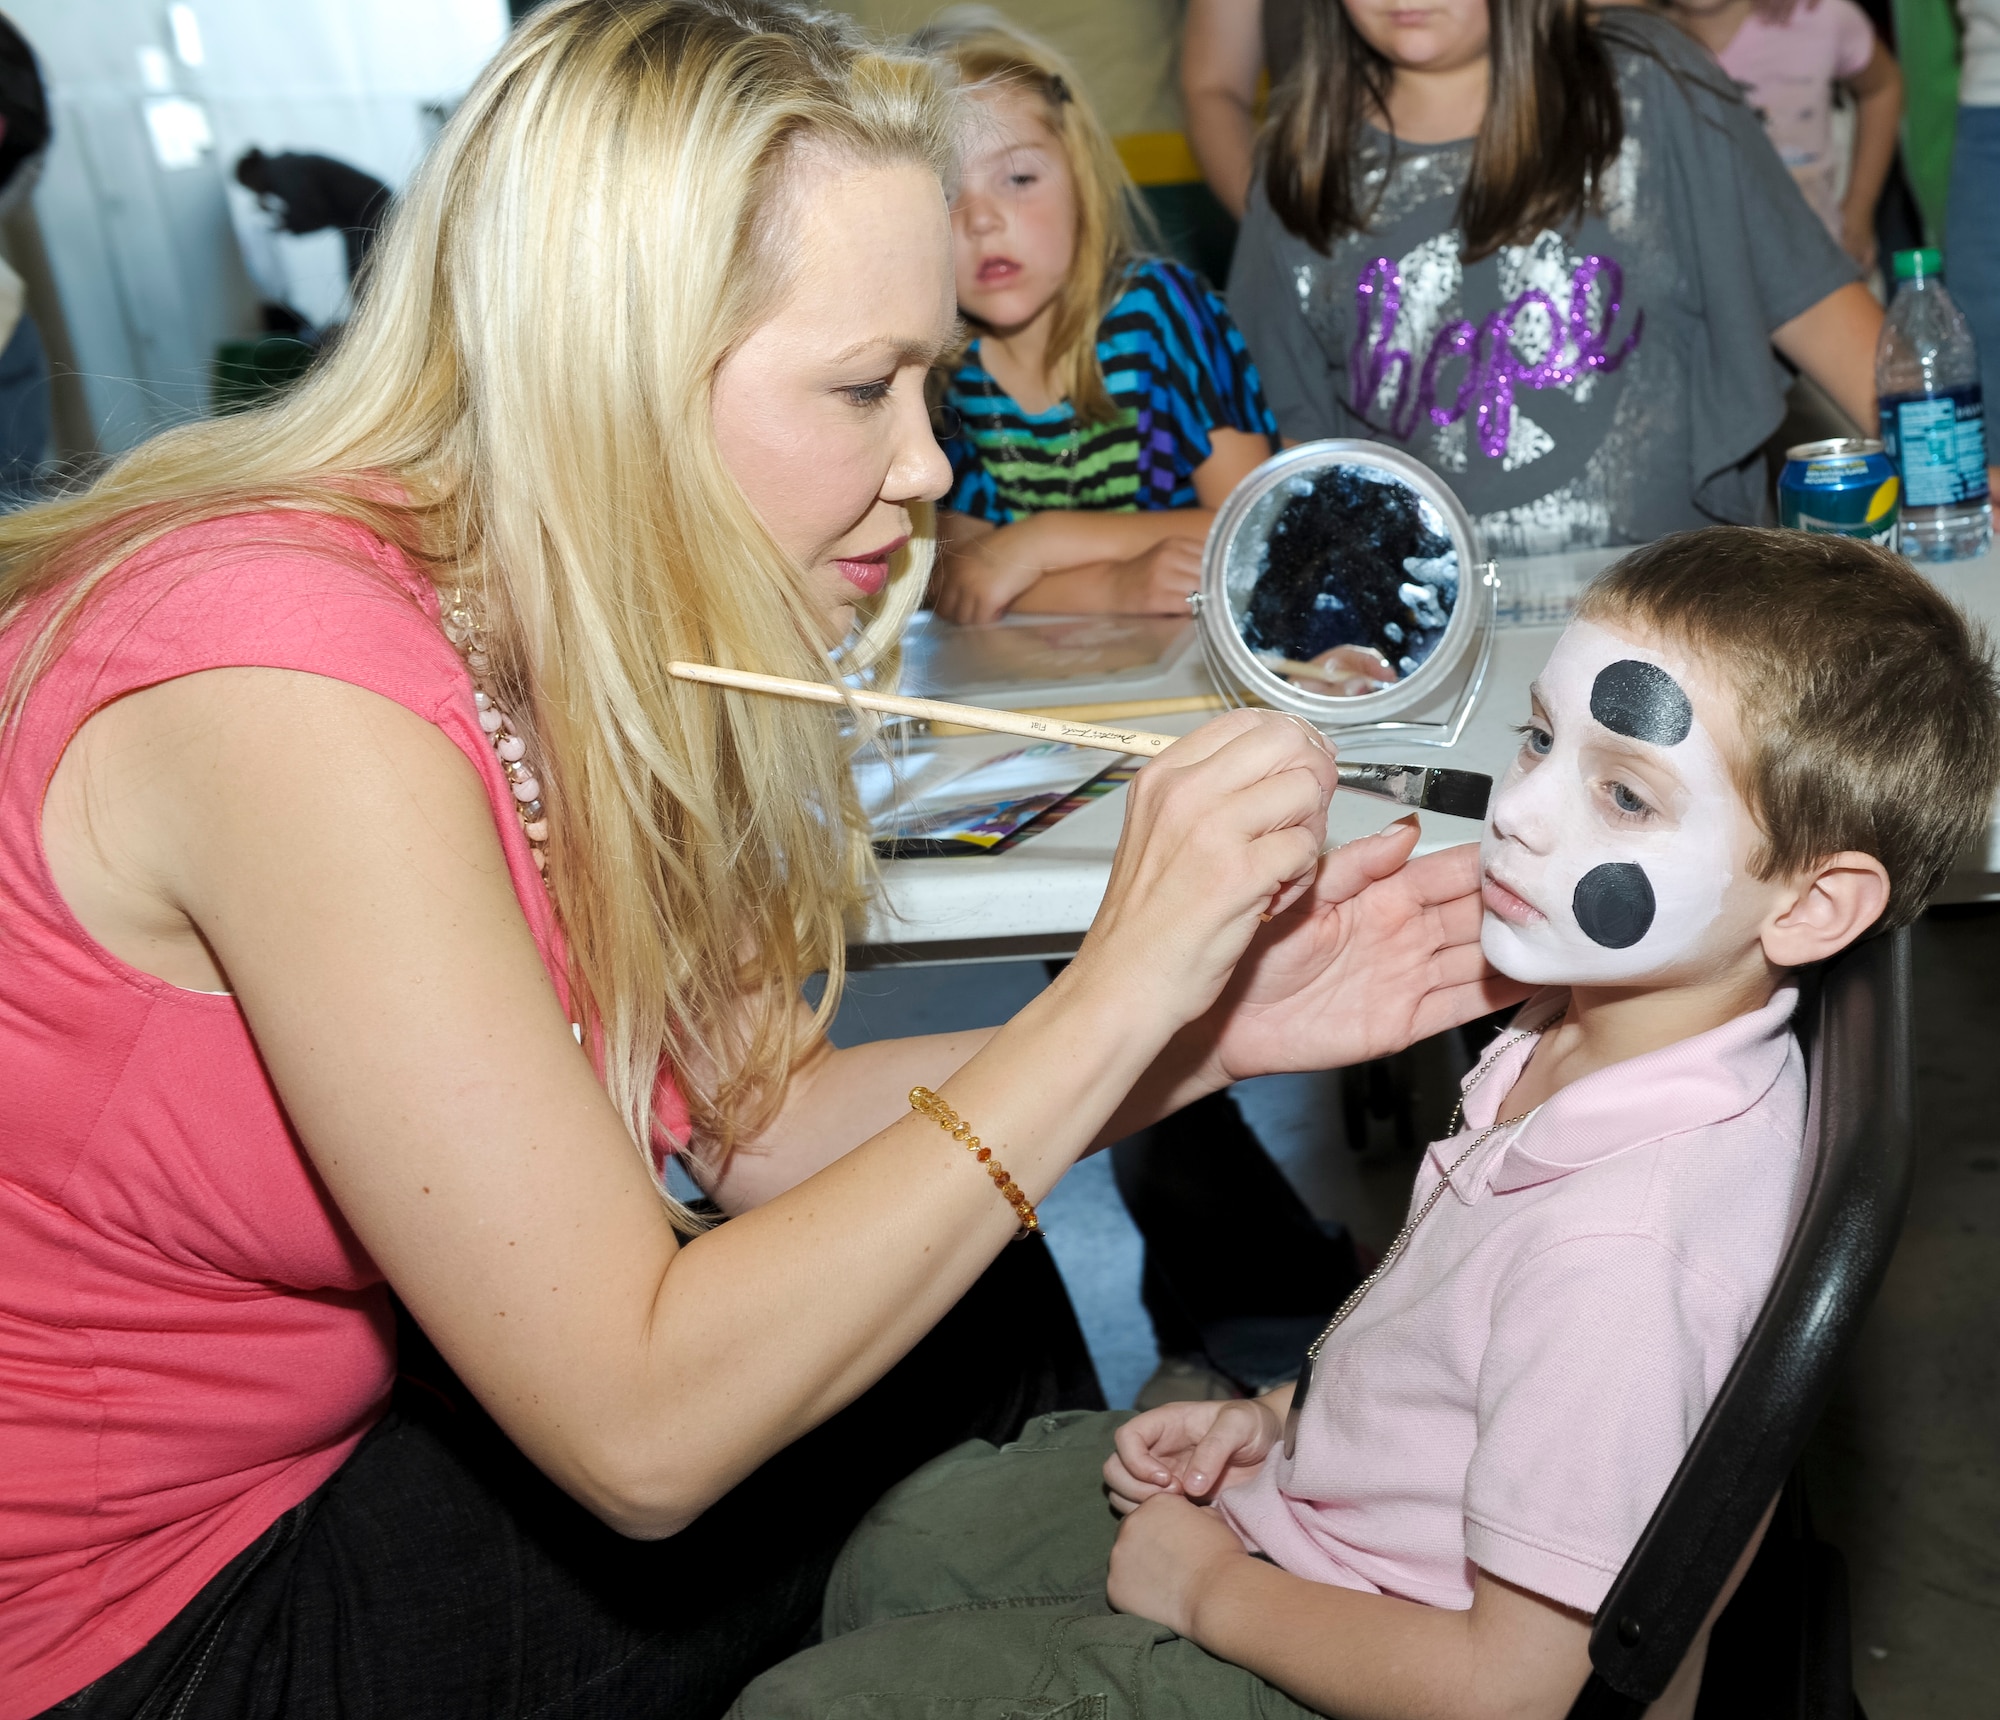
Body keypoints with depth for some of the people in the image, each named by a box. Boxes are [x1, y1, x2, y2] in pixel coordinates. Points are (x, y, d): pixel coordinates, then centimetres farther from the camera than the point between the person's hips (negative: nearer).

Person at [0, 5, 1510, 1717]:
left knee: (965, 1280, 4)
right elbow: (643, 1431, -29)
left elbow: (752, 1104, -1)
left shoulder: (568, 630, -7)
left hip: (309, 1443, 7)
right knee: (946, 1370, -5)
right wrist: (1112, 991, -27)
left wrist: (1207, 1029, -11)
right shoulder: (301, 689, -32)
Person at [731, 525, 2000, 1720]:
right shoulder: (1596, 1027, -9)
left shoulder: (1623, 1244, -37)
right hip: (1324, 1490, 8)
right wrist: (1278, 1418, 1)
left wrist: (1209, 1590, -16)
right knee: (910, 1539, 21)